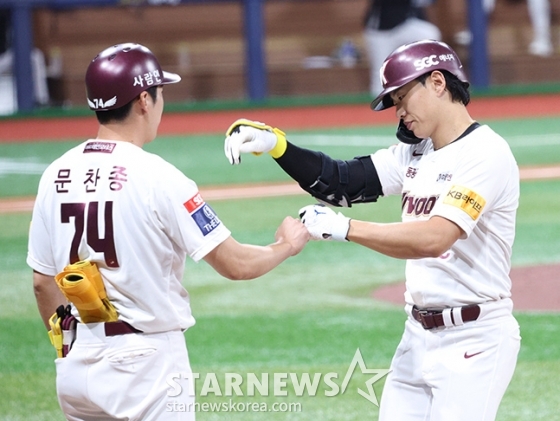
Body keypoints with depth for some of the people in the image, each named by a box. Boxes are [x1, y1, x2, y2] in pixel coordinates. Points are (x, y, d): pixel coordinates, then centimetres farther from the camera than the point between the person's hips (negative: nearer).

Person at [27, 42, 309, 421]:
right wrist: (286, 246, 8)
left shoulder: (56, 175, 4)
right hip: (147, 360, -6)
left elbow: (43, 283, 11)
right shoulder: (156, 176, -13)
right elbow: (235, 264, -12)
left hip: (77, 366, 6)